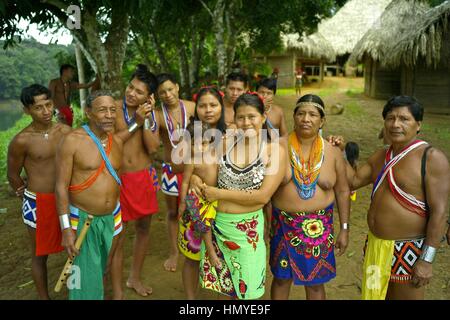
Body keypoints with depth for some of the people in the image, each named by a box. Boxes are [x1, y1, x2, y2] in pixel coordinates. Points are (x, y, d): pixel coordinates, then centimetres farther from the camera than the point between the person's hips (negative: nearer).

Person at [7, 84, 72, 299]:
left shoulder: (66, 131, -3)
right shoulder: (21, 141, -13)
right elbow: (13, 176, -1)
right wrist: (31, 198, 8)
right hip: (38, 203, -4)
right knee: (40, 254, 13)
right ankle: (44, 297, 32)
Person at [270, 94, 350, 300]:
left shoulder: (332, 152, -4)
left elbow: (342, 191, 3)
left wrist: (344, 229, 3)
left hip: (318, 226, 0)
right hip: (284, 224, 0)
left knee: (315, 283, 13)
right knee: (281, 278, 15)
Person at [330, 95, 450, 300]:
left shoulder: (431, 158, -15)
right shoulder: (380, 156, 7)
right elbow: (354, 181, 15)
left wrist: (427, 259, -19)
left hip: (408, 250, -7)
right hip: (376, 244, 7)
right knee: (377, 294, 20)